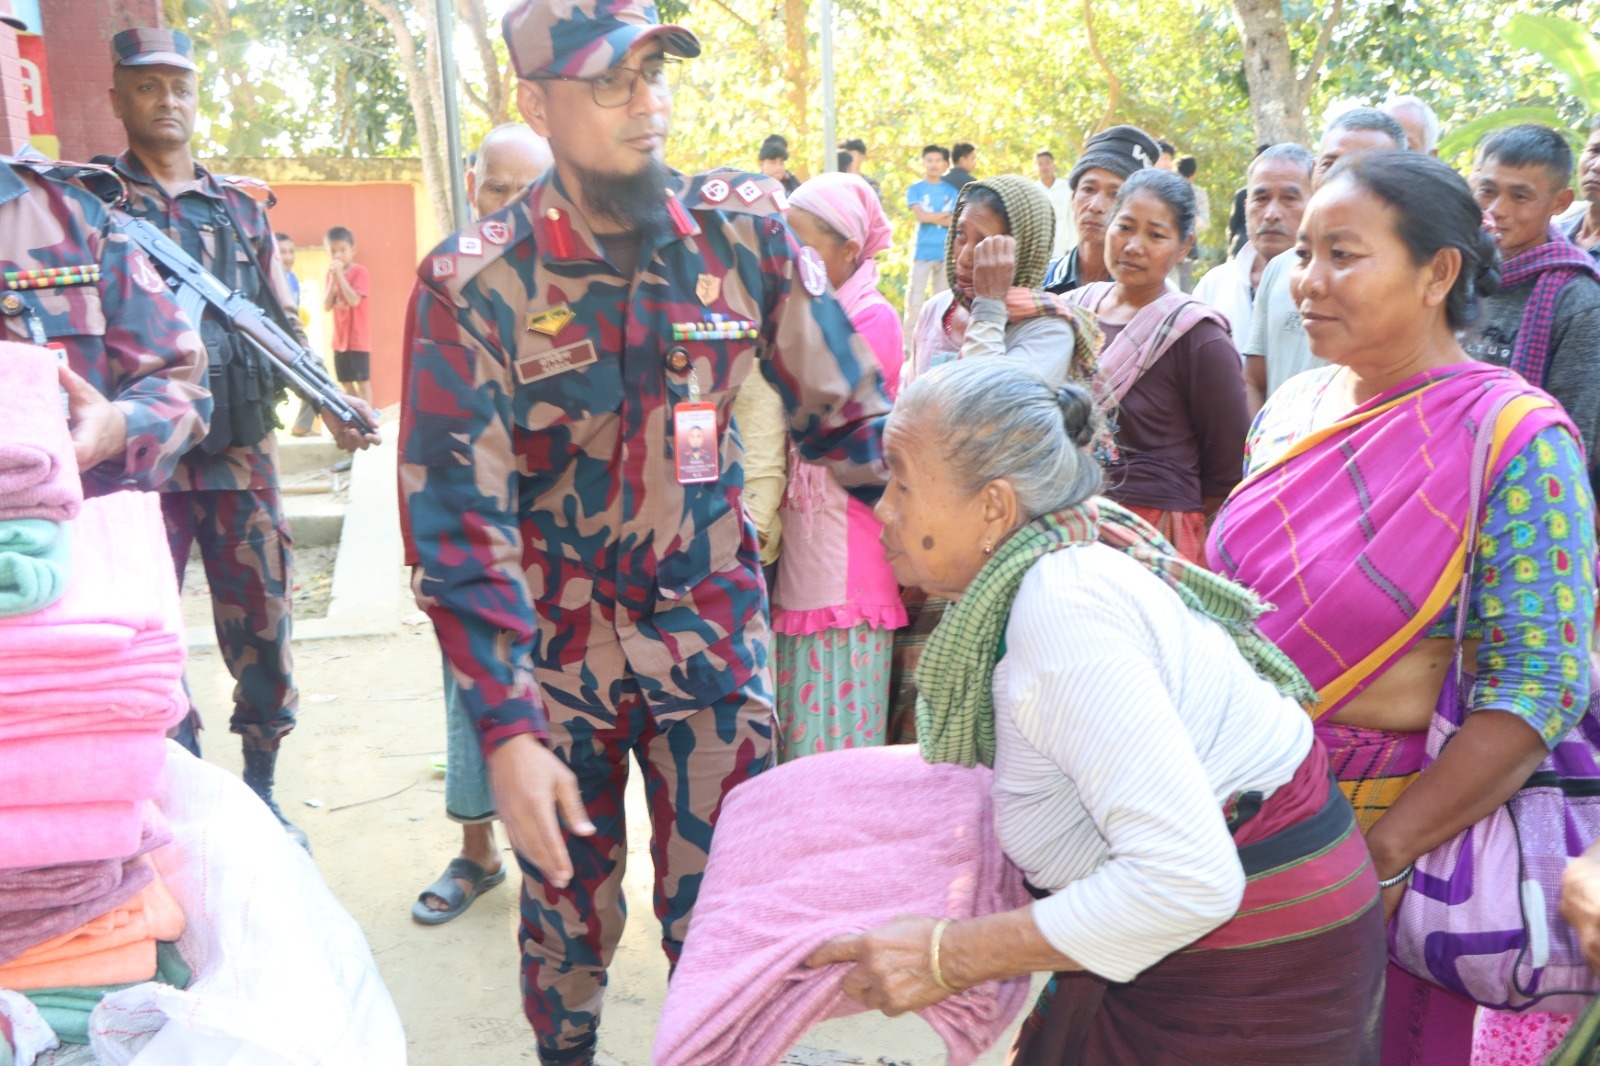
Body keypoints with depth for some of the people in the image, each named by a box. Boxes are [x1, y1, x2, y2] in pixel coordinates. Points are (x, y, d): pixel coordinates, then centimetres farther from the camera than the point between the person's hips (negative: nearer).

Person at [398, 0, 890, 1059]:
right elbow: (460, 519, -16)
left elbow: (845, 411, 0)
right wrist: (508, 732, -21)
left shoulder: (743, 226, -6)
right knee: (571, 911, 16)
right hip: (556, 644, -1)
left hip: (714, 627, 1)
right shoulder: (476, 284, -13)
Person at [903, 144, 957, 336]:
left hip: (946, 252, 3)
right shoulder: (915, 189, 4)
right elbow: (920, 215, -11)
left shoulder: (951, 190, 9)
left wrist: (931, 217, -7)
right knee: (916, 297, -5)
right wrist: (945, 215, -2)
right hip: (922, 251, -2)